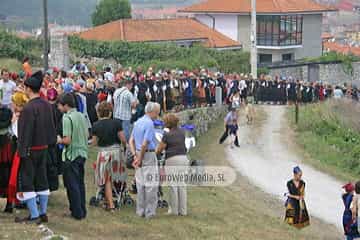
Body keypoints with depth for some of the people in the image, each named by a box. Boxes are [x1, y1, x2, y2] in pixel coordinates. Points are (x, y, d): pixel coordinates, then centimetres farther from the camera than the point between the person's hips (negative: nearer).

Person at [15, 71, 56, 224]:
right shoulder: (47, 105, 5)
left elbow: (25, 132, -19)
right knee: (42, 181, 14)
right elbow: (51, 128, 11)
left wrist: (22, 152, -15)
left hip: (31, 150, -8)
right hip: (44, 148, 8)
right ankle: (43, 213, 19)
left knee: (26, 181, 0)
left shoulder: (28, 108, -19)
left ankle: (34, 216, 0)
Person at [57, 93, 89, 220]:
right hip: (82, 153, 7)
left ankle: (77, 213, 6)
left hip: (71, 155, -7)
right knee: (80, 183, 16)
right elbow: (87, 135, 12)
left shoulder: (67, 118, -16)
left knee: (72, 185, 2)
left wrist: (59, 140, -1)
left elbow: (67, 140, -20)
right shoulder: (82, 116, 6)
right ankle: (82, 210, 22)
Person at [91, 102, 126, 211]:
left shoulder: (96, 125, -7)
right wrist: (124, 146, 13)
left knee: (107, 180, 7)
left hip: (103, 152, 0)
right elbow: (123, 139, -7)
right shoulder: (116, 123, -8)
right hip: (116, 150, 0)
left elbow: (94, 143, -3)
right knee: (114, 177, 16)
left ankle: (110, 205, 4)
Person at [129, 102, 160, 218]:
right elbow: (144, 144, -20)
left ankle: (140, 210, 17)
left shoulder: (138, 122, 13)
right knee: (151, 185, -2)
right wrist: (140, 158, -11)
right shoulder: (149, 123, -15)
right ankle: (150, 211, 0)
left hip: (139, 153, 9)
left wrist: (135, 155, 5)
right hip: (149, 155, -9)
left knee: (140, 184, 12)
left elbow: (131, 141, 14)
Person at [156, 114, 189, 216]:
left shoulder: (167, 135, -8)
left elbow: (159, 150, -3)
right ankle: (183, 210, 11)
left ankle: (174, 210, 7)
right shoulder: (182, 133, 9)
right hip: (184, 158, 5)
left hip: (172, 160, -5)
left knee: (173, 185, 3)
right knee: (182, 185, 9)